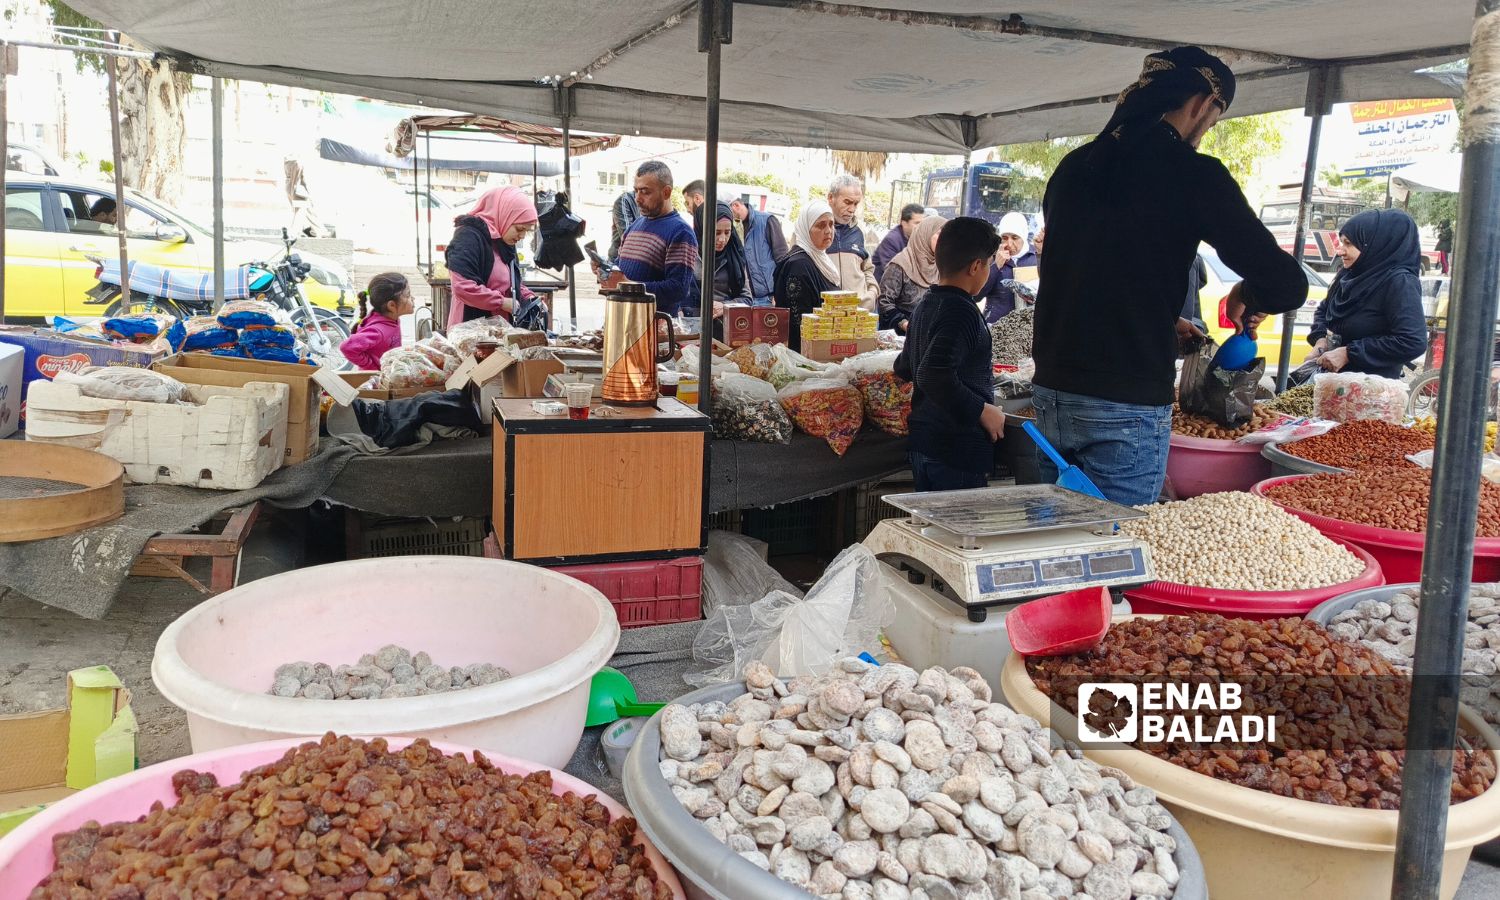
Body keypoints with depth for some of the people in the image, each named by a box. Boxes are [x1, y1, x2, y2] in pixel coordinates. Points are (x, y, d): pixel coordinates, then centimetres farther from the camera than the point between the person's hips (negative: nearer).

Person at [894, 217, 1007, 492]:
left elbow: (904, 369, 22)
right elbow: (933, 375, -29)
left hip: (922, 444, 10)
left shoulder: (925, 306, 11)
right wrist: (982, 410, -19)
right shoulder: (961, 311, -17)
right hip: (957, 449, -10)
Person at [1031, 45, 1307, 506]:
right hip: (1128, 407, -6)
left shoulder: (1073, 165, 11)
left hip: (1050, 388, 7)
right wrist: (1248, 298, 11)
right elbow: (1286, 285, -12)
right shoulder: (1193, 174, -9)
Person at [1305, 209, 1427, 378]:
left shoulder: (1399, 282, -14)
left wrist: (1349, 353, -21)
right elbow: (1323, 309, 22)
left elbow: (1413, 342, -23)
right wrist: (1320, 338, 1)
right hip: (1332, 378, 7)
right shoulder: (1349, 275, 6)